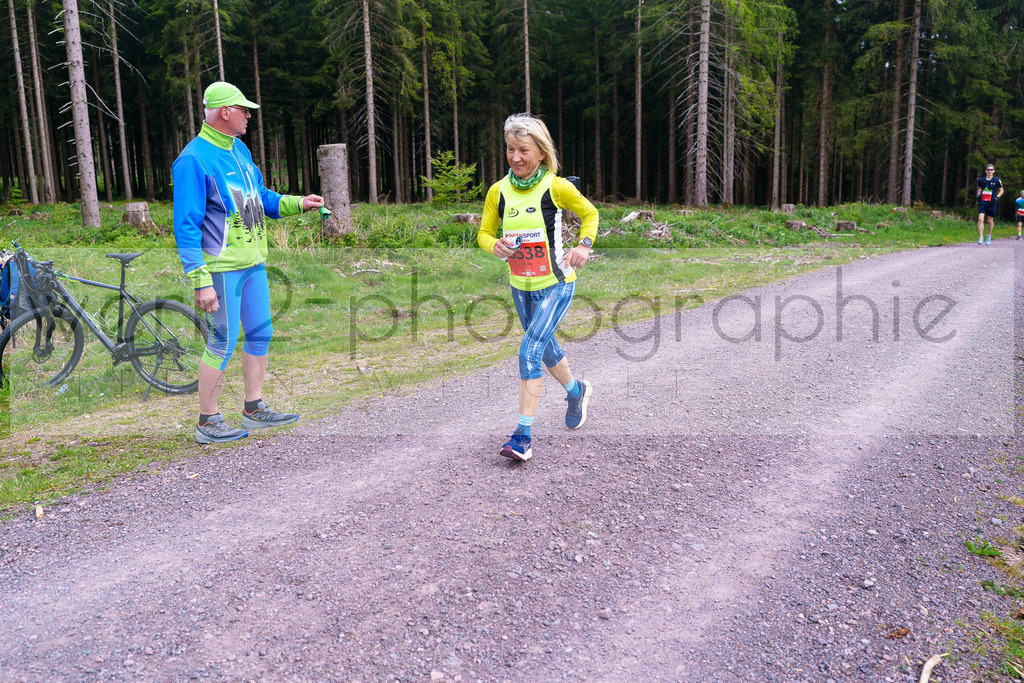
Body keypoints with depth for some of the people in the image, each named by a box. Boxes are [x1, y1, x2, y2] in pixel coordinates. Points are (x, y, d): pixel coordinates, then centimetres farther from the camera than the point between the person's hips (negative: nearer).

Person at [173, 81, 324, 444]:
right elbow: (186, 226, -17)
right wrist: (200, 282, -21)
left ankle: (254, 409, 26)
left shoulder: (239, 149, 12)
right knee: (223, 342, -3)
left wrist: (297, 203, 9)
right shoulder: (194, 159, -14)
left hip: (253, 263, 9)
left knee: (260, 333, 13)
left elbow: (260, 197, 24)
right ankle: (207, 422, 10)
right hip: (222, 267, -9)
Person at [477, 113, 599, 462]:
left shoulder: (556, 187, -11)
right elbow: (484, 233, 7)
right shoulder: (498, 191, -2)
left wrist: (584, 245, -11)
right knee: (546, 350, 20)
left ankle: (523, 435, -12)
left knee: (530, 352, -17)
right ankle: (576, 391, 51)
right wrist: (495, 246, -16)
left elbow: (590, 213, 5)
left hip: (556, 284, -5)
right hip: (521, 287, 5)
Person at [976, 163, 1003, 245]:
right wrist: (978, 195, 5)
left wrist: (997, 197, -6)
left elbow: (1001, 190, 9)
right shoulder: (981, 180, 6)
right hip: (982, 202, 1)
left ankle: (989, 236, 29)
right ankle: (981, 238, -15)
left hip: (992, 203, -1)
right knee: (980, 219, -16)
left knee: (990, 220, 7)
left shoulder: (997, 180, 0)